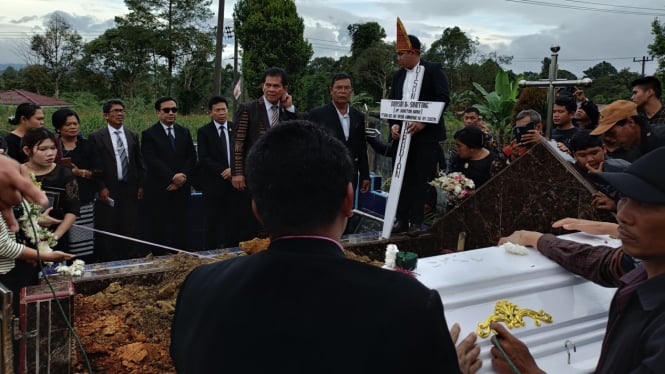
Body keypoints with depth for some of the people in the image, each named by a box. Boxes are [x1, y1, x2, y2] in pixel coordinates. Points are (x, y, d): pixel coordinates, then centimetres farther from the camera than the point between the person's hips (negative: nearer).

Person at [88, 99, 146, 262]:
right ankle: (107, 262, 11)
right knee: (107, 231, 2)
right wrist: (101, 188, -9)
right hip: (108, 192, -3)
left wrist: (141, 185, 7)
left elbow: (139, 163, 14)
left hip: (130, 190, 3)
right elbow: (94, 166, -3)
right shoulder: (96, 137, 0)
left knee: (131, 229, 5)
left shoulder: (133, 136, 12)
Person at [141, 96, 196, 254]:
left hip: (181, 188, 3)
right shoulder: (149, 134, 0)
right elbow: (152, 161, -11)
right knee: (158, 228, 1)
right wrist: (173, 177, -17)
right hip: (158, 190, -3)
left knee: (180, 227, 4)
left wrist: (182, 176, -7)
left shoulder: (184, 132, 14)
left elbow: (192, 158, 9)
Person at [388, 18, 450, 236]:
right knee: (403, 177, 5)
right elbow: (392, 103, 13)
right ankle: (402, 220, 11)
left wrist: (424, 122, -19)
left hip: (426, 134, -5)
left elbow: (443, 99, -11)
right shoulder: (398, 75, 12)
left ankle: (416, 222, 5)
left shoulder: (433, 70, -3)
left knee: (422, 178, -1)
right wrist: (394, 124, -5)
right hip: (404, 133, 5)